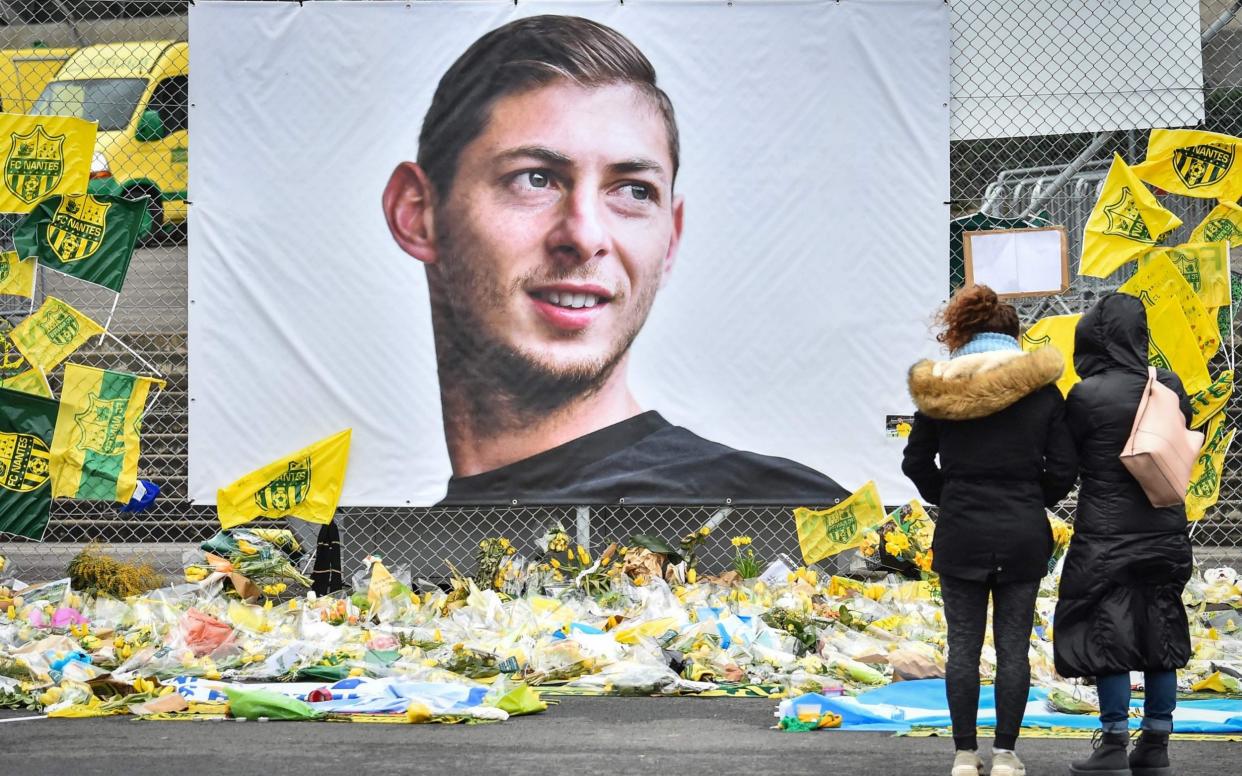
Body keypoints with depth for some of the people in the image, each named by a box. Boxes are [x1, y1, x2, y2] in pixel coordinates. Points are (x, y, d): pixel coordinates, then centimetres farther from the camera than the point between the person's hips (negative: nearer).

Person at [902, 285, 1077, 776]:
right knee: (1013, 648, 7)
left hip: (960, 534, 0)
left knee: (964, 647, 7)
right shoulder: (1043, 389, -2)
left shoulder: (938, 388, -2)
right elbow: (1063, 470, -1)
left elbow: (916, 463, 4)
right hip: (1024, 534, 0)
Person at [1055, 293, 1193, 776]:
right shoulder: (1170, 388, -1)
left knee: (1106, 637, 3)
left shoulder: (1087, 395, -15)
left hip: (1107, 536, -5)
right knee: (1160, 638, 12)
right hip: (1165, 534, 5)